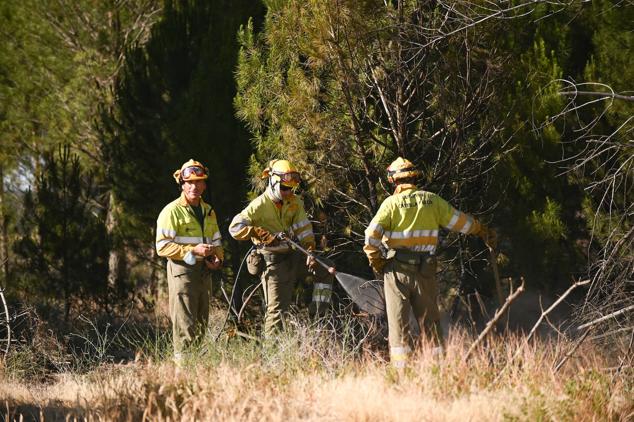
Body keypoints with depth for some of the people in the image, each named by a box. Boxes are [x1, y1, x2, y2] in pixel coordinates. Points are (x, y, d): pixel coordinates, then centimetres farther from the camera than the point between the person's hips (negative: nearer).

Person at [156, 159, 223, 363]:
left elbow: (216, 241, 26)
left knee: (201, 322, 11)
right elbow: (163, 247, -13)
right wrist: (193, 250, -21)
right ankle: (182, 361, -8)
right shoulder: (172, 211, -8)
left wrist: (218, 258, 4)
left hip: (204, 271, 7)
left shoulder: (208, 211, 16)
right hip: (182, 270, -7)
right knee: (185, 323, -10)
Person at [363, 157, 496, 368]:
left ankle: (401, 367, -4)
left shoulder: (391, 203, -4)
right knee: (430, 320, 11)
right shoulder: (432, 200, 5)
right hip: (425, 270, 3)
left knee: (398, 321, 1)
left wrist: (376, 262, 2)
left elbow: (372, 235, -11)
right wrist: (483, 231, 29)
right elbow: (460, 221, 13)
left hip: (398, 269, -3)